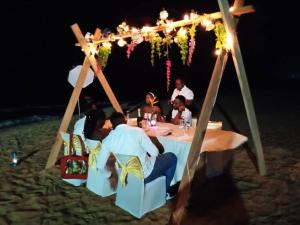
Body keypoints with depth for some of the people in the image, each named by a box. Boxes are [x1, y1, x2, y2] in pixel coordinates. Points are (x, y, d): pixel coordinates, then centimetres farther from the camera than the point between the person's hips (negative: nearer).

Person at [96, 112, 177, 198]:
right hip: (145, 174, -5)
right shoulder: (137, 131, -22)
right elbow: (154, 153, -17)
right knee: (172, 157, 19)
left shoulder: (107, 140, -11)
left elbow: (100, 166, -5)